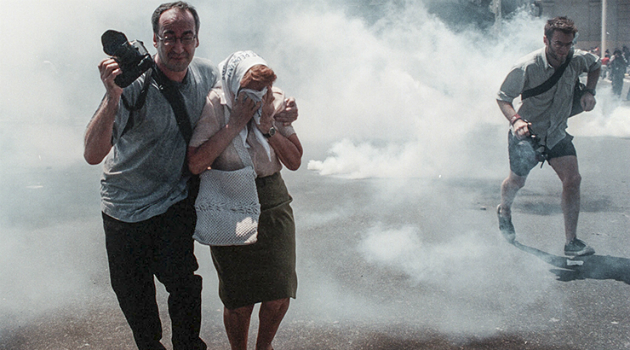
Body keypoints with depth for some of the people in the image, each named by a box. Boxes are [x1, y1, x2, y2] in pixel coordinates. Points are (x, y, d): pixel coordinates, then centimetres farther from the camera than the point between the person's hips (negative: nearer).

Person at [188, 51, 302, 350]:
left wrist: (268, 127, -16)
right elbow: (196, 163, -23)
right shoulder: (213, 106, -15)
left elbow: (294, 161, -2)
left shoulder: (276, 101, -4)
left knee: (279, 296, 5)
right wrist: (235, 124, -23)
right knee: (239, 301, 2)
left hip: (273, 204, 3)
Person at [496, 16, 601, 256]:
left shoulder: (577, 59, -13)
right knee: (517, 181, 14)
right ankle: (504, 211, 50)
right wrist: (515, 120, -36)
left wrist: (589, 92, -4)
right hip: (527, 133, -3)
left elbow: (595, 64, 13)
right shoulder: (527, 67, -26)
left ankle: (571, 242, -6)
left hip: (557, 133, 3)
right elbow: (503, 98, -17)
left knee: (572, 180, -13)